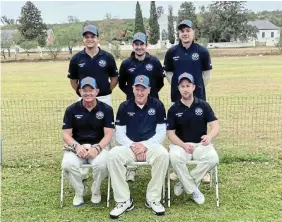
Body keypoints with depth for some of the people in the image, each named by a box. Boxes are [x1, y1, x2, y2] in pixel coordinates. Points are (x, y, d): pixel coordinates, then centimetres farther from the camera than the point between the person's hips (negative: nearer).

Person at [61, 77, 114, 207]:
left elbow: (108, 134, -6)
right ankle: (79, 192, 1)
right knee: (68, 164, -30)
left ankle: (96, 192, 0)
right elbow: (66, 134, 0)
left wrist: (97, 148, -25)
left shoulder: (106, 109, 0)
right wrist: (76, 146, -21)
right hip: (77, 146, 1)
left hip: (99, 146, -1)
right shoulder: (71, 110, 3)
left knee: (101, 164, -33)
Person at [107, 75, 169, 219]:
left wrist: (145, 145, -15)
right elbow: (119, 134, 2)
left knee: (163, 154, -34)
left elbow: (161, 132, -1)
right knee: (113, 155, -30)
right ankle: (124, 201, -20)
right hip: (129, 146, 1)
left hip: (151, 145, -1)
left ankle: (153, 199, -18)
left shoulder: (157, 105, 1)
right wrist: (132, 145, -15)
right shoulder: (124, 107, 3)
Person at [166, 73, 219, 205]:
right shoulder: (173, 109, 1)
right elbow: (170, 133, -2)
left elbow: (215, 126, -2)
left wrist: (209, 136, -27)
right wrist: (184, 145, -21)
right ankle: (193, 189, -14)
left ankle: (184, 183, -10)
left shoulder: (203, 105, 3)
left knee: (213, 158, -29)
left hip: (200, 144, 1)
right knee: (174, 157, -35)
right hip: (180, 144, -1)